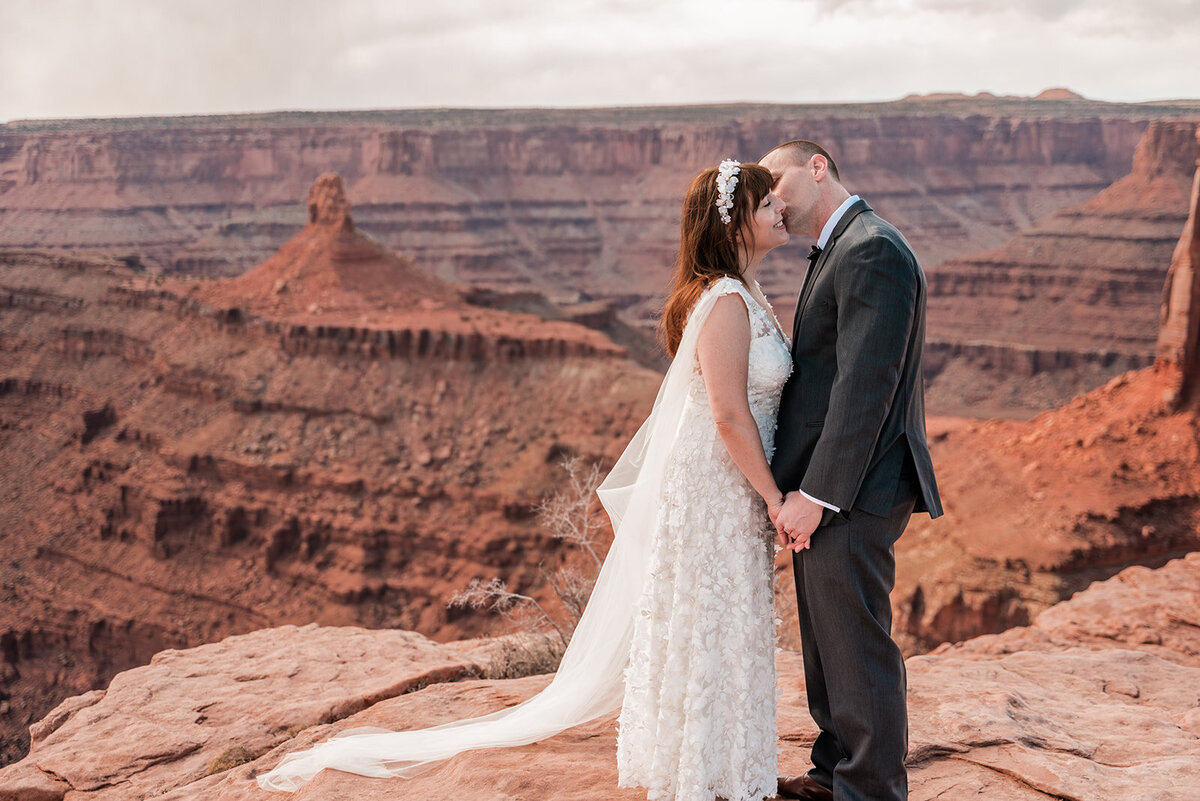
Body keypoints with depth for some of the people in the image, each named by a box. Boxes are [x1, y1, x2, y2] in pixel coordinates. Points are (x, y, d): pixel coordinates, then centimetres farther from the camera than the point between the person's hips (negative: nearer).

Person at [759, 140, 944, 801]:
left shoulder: (872, 252, -16)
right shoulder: (842, 251, 16)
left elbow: (866, 386, -22)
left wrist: (815, 495, -22)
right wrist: (804, 487, 15)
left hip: (848, 495, -10)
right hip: (827, 491, 10)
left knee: (856, 649, 1)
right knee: (826, 641, 20)